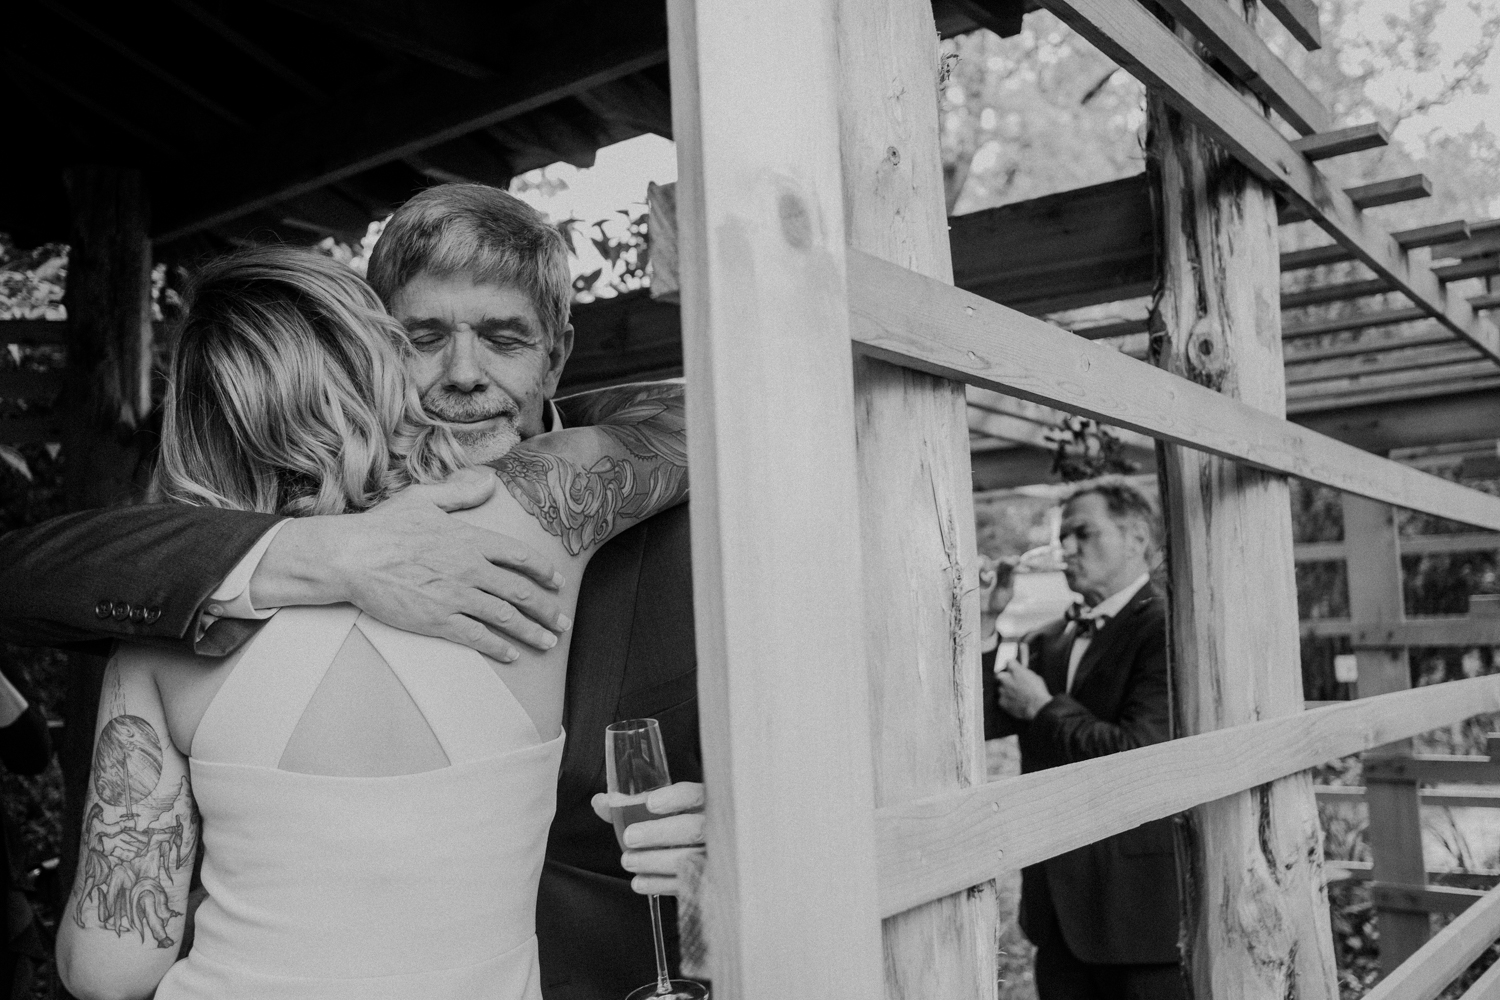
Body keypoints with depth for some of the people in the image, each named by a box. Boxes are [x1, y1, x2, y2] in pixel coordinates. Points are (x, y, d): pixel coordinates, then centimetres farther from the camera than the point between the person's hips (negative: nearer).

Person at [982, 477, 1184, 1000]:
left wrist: (1042, 707, -10)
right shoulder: (1050, 639, 10)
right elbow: (979, 717, 2)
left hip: (1139, 900, -6)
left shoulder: (1168, 630, -12)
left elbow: (1136, 755, -21)